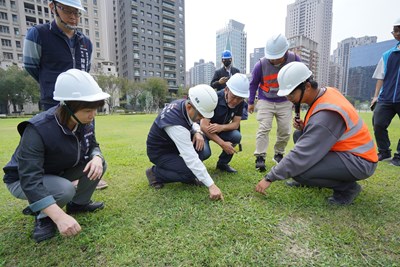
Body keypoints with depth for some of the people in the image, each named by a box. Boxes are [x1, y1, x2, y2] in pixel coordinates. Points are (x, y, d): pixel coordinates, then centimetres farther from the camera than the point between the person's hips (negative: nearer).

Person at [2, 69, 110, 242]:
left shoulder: (86, 122, -18)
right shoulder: (38, 130, -36)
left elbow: (93, 145, -3)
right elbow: (30, 180, -41)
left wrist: (96, 158, -30)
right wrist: (60, 216, -50)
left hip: (59, 172, 6)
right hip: (23, 180, -5)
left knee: (99, 164, -16)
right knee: (66, 190, -34)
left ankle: (79, 203, 9)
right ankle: (43, 217, 1)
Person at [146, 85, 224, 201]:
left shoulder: (182, 104, -13)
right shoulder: (176, 124, -37)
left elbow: (192, 123, 8)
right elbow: (191, 158, -37)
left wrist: (198, 132, -16)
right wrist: (211, 185, -34)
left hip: (171, 143, 8)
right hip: (160, 152, -8)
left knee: (199, 139, -7)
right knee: (190, 173, -21)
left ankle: (190, 175, 5)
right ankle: (155, 172, 1)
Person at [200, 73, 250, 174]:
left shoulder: (240, 102, -12)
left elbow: (236, 123, -11)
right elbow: (204, 126, -33)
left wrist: (221, 127, -33)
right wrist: (223, 144, -34)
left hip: (220, 130, 5)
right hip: (203, 130, -5)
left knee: (236, 136, -23)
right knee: (205, 152, -32)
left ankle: (222, 163, 2)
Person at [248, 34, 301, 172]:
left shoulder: (294, 59, -15)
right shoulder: (261, 64, -19)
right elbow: (253, 83, -2)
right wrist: (251, 102, 2)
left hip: (285, 102, 2)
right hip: (265, 101, -2)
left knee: (285, 131, 3)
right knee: (264, 128, -14)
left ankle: (278, 154, 22)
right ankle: (260, 157, -9)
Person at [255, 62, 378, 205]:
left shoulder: (326, 113, -29)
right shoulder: (326, 91, -3)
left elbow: (302, 154, -29)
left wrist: (270, 178, -23)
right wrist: (304, 126, -8)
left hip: (359, 161, -9)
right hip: (349, 150, 9)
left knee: (299, 171, -24)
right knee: (299, 135, 7)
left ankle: (347, 187, 0)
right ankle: (310, 179, 12)